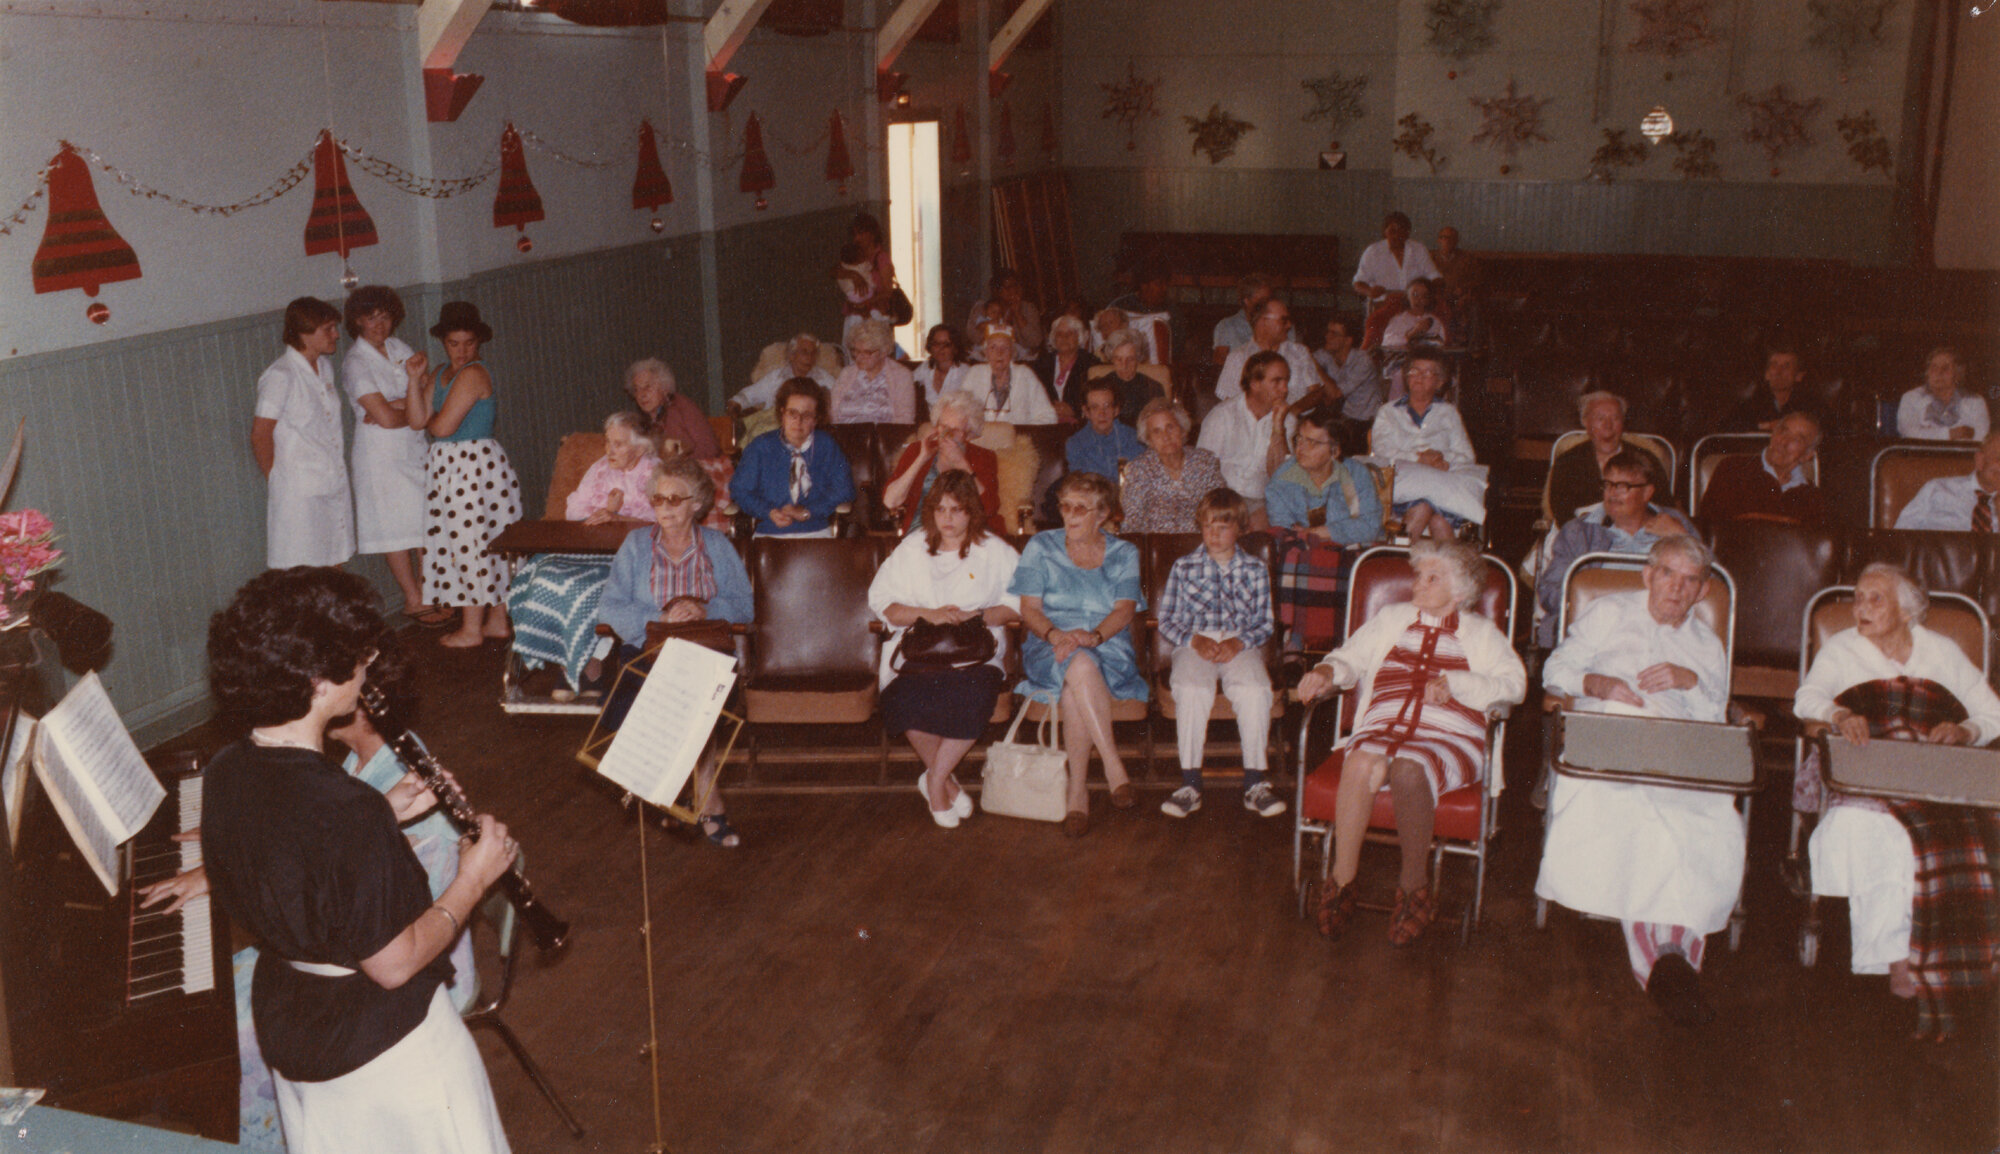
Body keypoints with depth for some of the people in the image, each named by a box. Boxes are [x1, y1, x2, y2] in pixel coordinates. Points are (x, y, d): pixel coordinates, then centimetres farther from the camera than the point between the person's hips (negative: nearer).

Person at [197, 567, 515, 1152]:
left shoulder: (224, 775, -10)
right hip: (382, 1046, -7)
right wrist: (472, 880, -13)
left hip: (285, 1029, 8)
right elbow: (393, 965, -25)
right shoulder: (349, 811, -35)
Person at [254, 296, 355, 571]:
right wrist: (276, 479, -3)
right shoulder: (281, 376, -15)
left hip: (334, 485, 8)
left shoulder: (324, 367, 10)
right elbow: (260, 435, -13)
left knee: (334, 567, 12)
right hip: (298, 494, -8)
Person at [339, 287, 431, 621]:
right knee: (396, 529, 1)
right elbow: (386, 418, -19)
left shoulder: (399, 348, 7)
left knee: (427, 521, 9)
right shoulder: (355, 362, -13)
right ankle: (414, 601, 10)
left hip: (414, 447, 6)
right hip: (382, 452, -6)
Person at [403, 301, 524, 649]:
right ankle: (497, 620, 19)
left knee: (471, 544, -3)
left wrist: (430, 420, 5)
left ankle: (471, 629, 4)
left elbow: (442, 426, -17)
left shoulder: (474, 374, -14)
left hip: (475, 466, -9)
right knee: (489, 545, 12)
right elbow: (418, 420, 5)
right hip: (450, 467, 9)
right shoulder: (440, 375, 15)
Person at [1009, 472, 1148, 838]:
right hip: (1049, 649, 0)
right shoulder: (1040, 547, 13)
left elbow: (1124, 609, -1)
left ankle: (1077, 791, -31)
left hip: (1108, 647, 0)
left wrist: (1092, 635, -22)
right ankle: (1114, 766, -37)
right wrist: (1055, 635, -18)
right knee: (1080, 666, -38)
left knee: (1074, 692, -36)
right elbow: (1029, 608, 4)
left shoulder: (1124, 554, 14)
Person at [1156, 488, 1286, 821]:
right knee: (1191, 690, -32)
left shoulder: (1255, 570, 15)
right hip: (1193, 644, 0)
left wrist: (1239, 642, -10)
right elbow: (1167, 621, 10)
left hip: (1241, 646, 0)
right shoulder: (1183, 568, 14)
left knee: (1255, 690, -31)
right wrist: (1195, 640, -9)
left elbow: (1264, 624, 11)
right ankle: (1190, 784, -26)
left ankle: (1254, 784, -22)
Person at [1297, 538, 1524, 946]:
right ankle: (1342, 882, -25)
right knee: (1363, 764, -35)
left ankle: (1414, 885, -18)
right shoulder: (1390, 619, 26)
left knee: (1408, 772, -37)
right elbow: (1352, 658, 22)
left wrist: (1456, 684, -8)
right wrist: (1327, 672, -2)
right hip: (1383, 728, 2)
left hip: (1449, 739, -2)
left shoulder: (1480, 632, 19)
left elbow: (1514, 684, 6)